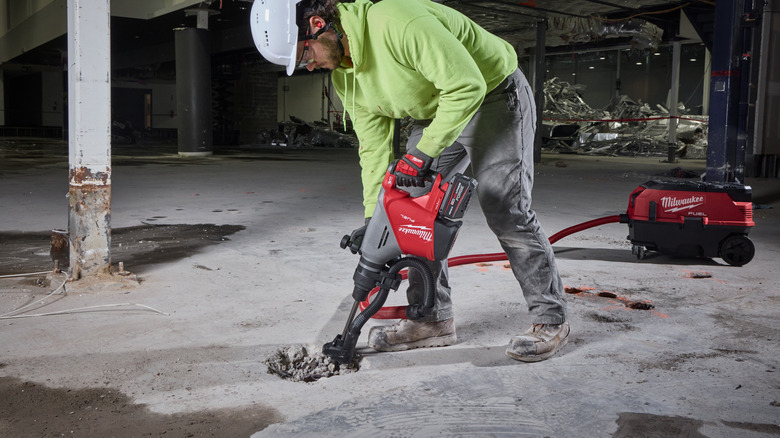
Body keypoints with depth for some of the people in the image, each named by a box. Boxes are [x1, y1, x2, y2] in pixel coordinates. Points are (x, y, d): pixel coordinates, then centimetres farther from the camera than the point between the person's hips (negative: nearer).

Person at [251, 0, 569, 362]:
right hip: (436, 112, 8)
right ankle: (432, 318, 12)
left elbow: (467, 86, -33)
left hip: (494, 97, -8)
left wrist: (422, 154, -29)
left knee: (505, 210, -12)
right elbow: (374, 148, 1)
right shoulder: (345, 76, -4)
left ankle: (551, 321, 2)